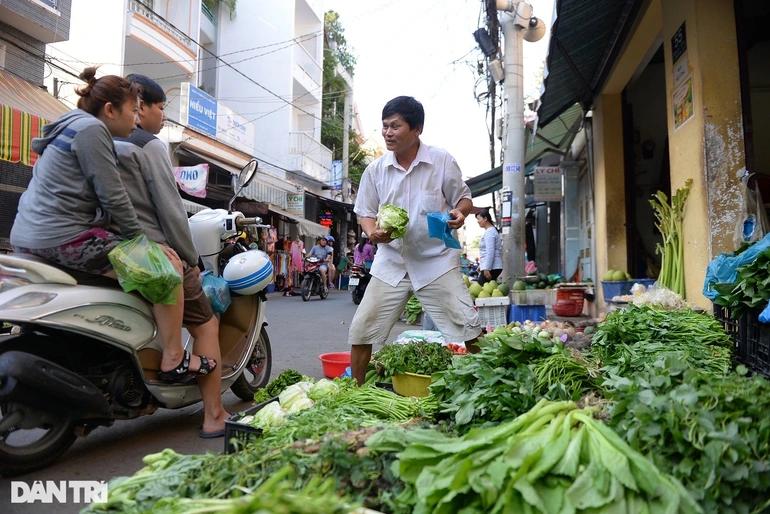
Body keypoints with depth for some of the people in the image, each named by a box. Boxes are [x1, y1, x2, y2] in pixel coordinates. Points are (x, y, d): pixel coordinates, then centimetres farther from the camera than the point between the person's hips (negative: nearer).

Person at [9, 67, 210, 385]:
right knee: (168, 266, -12)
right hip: (64, 237, -11)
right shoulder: (91, 128, -8)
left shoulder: (69, 127, 23)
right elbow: (113, 198, -14)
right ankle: (174, 360, -10)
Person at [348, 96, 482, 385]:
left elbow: (463, 198, 6)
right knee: (361, 331, 2)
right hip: (391, 262, 3)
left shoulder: (442, 161, -4)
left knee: (468, 328, -4)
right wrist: (372, 232, -14)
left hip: (436, 260, -2)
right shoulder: (375, 169, 3)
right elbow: (365, 212, 9)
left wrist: (460, 212, -18)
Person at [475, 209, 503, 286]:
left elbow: (490, 252, -19)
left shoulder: (489, 232, -10)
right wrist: (481, 265, 28)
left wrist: (486, 268, -22)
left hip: (491, 268, -10)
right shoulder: (491, 230, 21)